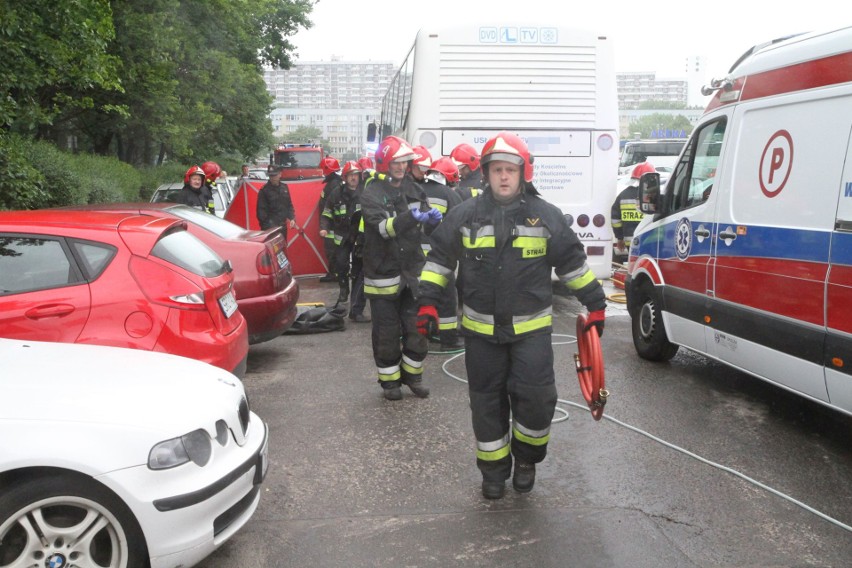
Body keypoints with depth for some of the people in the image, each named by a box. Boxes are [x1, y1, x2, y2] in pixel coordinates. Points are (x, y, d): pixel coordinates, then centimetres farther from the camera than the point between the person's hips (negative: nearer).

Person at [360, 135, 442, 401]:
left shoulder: (413, 189, 6)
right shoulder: (371, 195, -12)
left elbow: (427, 225, 13)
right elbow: (383, 228, -26)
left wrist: (433, 218, -11)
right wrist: (411, 217, -42)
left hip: (412, 270, 5)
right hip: (384, 273, -5)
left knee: (416, 328, 11)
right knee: (387, 331, 5)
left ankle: (412, 374, 27)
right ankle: (389, 379, 20)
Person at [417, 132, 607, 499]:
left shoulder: (547, 216, 1)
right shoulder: (466, 215, 1)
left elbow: (572, 262, 8)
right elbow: (440, 257, 8)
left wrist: (594, 303, 10)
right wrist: (427, 301, 1)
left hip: (531, 328, -1)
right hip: (481, 330, 1)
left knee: (536, 397, -7)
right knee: (487, 402, 9)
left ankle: (526, 458, 21)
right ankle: (494, 469, 26)